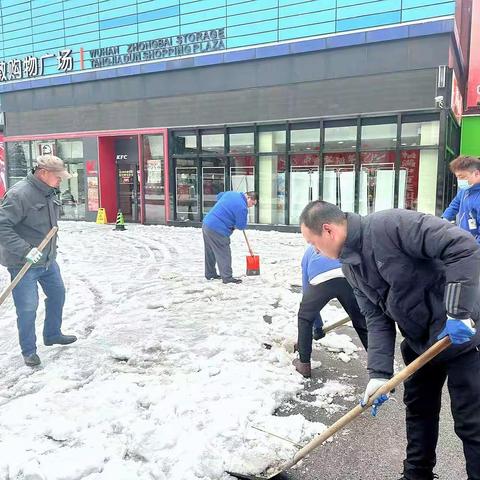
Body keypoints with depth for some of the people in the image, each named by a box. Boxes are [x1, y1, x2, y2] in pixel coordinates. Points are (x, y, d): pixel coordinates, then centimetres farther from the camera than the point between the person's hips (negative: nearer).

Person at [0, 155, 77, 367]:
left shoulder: (49, 192, 5)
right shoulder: (19, 194, -22)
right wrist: (25, 250, -30)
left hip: (47, 259, 9)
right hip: (23, 263, -9)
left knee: (57, 294, 20)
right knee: (27, 308, 0)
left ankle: (52, 334, 40)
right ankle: (29, 351, 19)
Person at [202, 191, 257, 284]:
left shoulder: (231, 193, 11)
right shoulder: (242, 207, -16)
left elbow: (218, 196, 31)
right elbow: (241, 226, -9)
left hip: (206, 224, 10)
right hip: (217, 231, -10)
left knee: (210, 252, 20)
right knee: (224, 254, -2)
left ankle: (210, 274, 32)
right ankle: (227, 278, 2)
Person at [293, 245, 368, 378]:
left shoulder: (308, 253, 39)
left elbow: (307, 289, 38)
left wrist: (318, 326, 45)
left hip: (320, 279, 0)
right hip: (349, 277, 1)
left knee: (304, 318, 25)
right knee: (362, 323, 18)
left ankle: (304, 364, 31)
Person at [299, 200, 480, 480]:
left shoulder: (391, 225, -27)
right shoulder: (350, 266, 1)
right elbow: (377, 319, -1)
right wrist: (380, 373, -12)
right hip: (420, 342, 8)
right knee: (419, 410, 20)